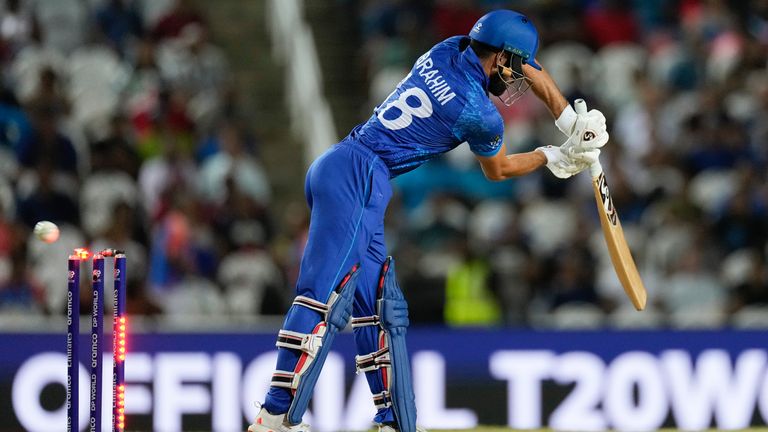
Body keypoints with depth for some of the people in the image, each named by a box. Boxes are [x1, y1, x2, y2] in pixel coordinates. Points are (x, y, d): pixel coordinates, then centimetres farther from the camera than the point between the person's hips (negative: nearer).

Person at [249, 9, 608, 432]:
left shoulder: (449, 49, 14)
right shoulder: (479, 112, -8)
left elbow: (535, 75, 29)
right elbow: (497, 170, 14)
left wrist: (573, 124, 22)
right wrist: (556, 157, 26)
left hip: (332, 169, 10)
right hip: (357, 176, -10)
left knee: (381, 308, 12)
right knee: (323, 295, -18)